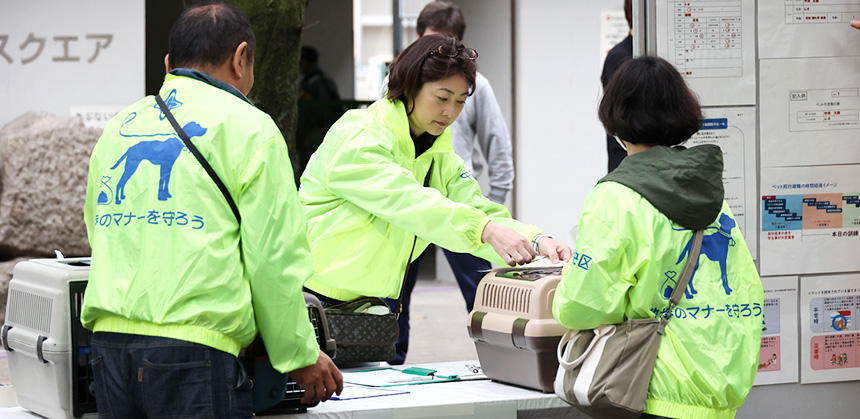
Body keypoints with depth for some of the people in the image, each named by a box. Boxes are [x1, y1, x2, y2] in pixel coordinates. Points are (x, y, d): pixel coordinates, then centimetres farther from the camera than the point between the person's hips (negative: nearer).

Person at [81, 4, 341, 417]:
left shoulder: (119, 127, 20)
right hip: (194, 349, -6)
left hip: (108, 338, 6)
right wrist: (300, 356, 8)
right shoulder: (247, 126, 2)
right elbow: (274, 258, -3)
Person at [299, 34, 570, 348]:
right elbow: (405, 198, -30)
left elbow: (477, 207, -2)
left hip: (366, 300, 7)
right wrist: (485, 228, -41)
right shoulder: (357, 138, -15)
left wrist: (535, 241, -22)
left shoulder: (440, 156, 10)